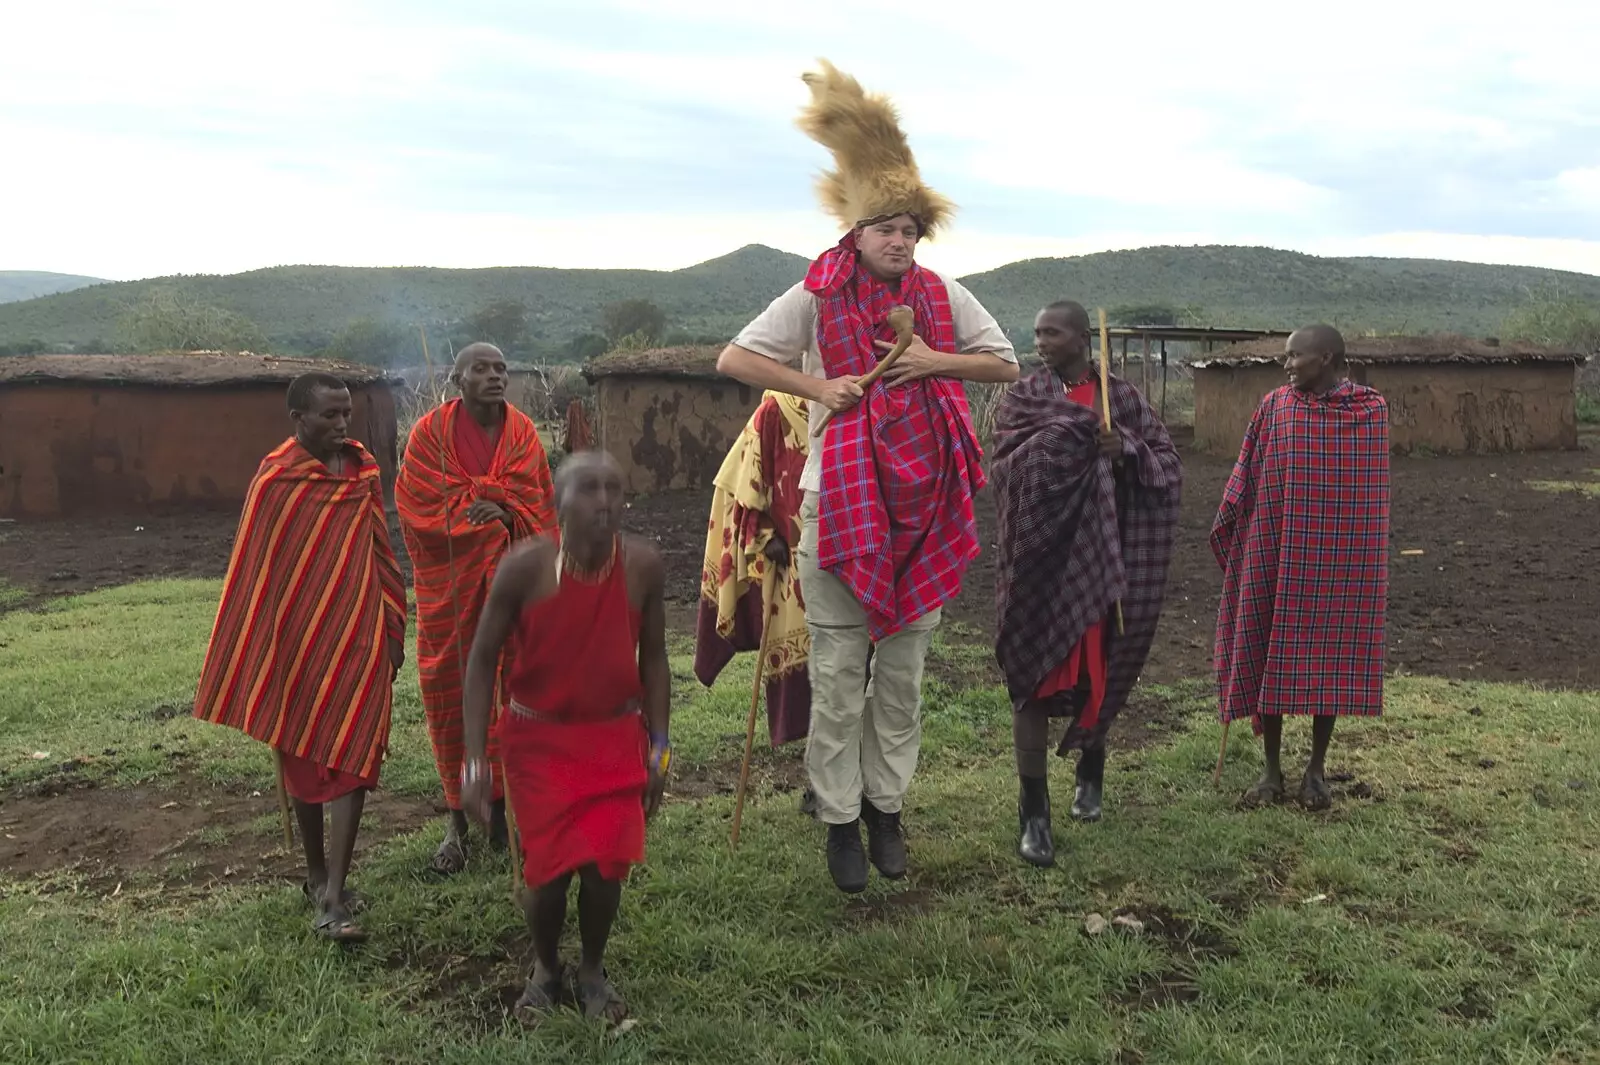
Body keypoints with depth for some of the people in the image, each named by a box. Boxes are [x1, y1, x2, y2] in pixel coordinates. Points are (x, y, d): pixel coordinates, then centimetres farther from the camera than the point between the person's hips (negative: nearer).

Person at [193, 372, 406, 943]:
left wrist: (392, 630, 11)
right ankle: (317, 875, 28)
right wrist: (255, 659, -7)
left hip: (359, 639, 3)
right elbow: (254, 572, -7)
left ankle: (333, 897, 0)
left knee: (353, 758, -4)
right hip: (297, 640, -3)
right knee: (303, 758, 11)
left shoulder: (364, 472, 3)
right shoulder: (276, 482, -10)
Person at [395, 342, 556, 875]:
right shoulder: (431, 431, -4)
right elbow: (421, 507, -8)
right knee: (451, 696, 1)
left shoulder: (522, 431, 4)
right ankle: (457, 819, 12)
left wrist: (503, 512, -15)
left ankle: (503, 809, 15)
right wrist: (492, 503, -10)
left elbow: (538, 507, 4)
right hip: (451, 583, -2)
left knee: (511, 692, 1)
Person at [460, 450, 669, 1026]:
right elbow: (482, 659, -8)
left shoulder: (642, 563, -12)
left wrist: (658, 748, 2)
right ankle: (545, 967, 30)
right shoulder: (525, 566, -18)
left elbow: (653, 657, 1)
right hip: (538, 739, -1)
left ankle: (592, 969, 28)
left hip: (616, 736, 2)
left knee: (606, 864, -3)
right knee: (549, 867, -3)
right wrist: (475, 759, -10)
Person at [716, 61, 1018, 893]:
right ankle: (840, 820, 17)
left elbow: (1006, 365, 10)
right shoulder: (817, 297, -5)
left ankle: (886, 808, 27)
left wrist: (936, 362, -7)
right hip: (841, 504, -3)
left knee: (903, 670, 11)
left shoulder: (941, 296, 3)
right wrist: (817, 387, -14)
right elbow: (733, 359, -3)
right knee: (839, 675, 3)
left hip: (924, 507, 3)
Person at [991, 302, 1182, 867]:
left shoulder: (1123, 397, 5)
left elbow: (1170, 463, 2)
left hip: (1103, 558, 2)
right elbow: (1007, 466, -13)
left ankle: (1091, 773, 39)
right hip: (1042, 557, -2)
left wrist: (1128, 451, -17)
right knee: (1034, 677, -4)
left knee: (1099, 671, 12)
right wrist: (1066, 432, -22)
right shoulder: (1022, 398, 1)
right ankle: (1034, 812, 3)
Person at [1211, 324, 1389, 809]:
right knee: (1271, 653, 4)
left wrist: (1370, 557, 5)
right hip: (1278, 550, 1)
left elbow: (1374, 489, 4)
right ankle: (1272, 768, 17)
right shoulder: (1275, 407, 1)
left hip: (1343, 554, -1)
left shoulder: (1372, 410, -1)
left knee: (1331, 655, 5)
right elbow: (1249, 476, 5)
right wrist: (1228, 530, 3)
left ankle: (1316, 769, 20)